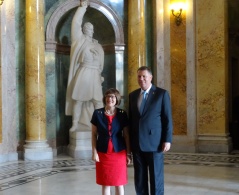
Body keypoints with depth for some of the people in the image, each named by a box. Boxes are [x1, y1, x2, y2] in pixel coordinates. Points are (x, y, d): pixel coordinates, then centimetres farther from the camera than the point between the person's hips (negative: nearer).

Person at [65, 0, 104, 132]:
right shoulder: (80, 40, 6)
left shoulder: (97, 45, 18)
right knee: (78, 99, -2)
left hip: (94, 76, 3)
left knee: (98, 100, 0)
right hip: (83, 74, -3)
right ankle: (75, 124, 3)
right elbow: (76, 23, -2)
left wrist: (100, 74, 9)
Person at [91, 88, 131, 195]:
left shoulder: (122, 114, -2)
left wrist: (128, 153, 0)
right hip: (103, 153, 0)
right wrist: (94, 152, -4)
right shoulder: (97, 113, -2)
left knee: (119, 183, 6)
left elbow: (126, 135, 2)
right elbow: (94, 134, 2)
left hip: (119, 152, 0)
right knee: (105, 183, 8)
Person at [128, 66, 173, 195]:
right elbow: (131, 119, 13)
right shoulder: (132, 95, 12)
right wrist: (130, 141, 8)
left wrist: (167, 140, -10)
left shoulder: (162, 93, -2)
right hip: (137, 143, 4)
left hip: (154, 142, -4)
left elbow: (168, 119, -4)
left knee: (156, 177, 3)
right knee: (139, 178, 10)